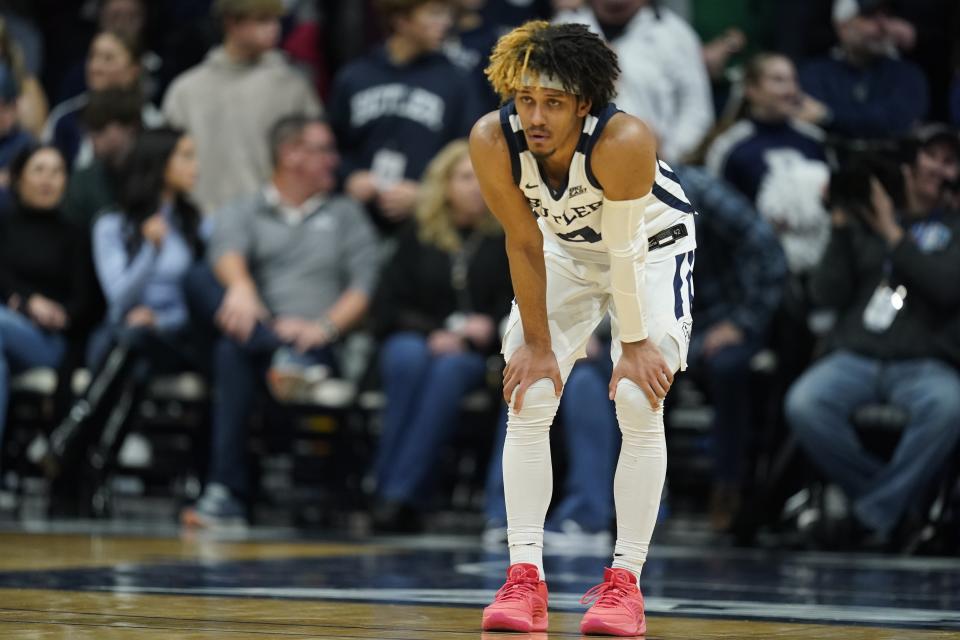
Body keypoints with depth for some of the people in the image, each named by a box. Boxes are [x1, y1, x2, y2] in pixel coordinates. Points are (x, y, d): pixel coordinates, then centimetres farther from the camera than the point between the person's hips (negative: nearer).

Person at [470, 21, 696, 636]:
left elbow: (627, 251, -29)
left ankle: (625, 580, -8)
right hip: (566, 247, 3)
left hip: (653, 245, -3)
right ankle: (525, 578, -7)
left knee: (641, 405, -14)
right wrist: (538, 345, -12)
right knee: (528, 401, -8)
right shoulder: (493, 140, -30)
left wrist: (635, 345, -19)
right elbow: (524, 244, -18)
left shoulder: (624, 142, -40)